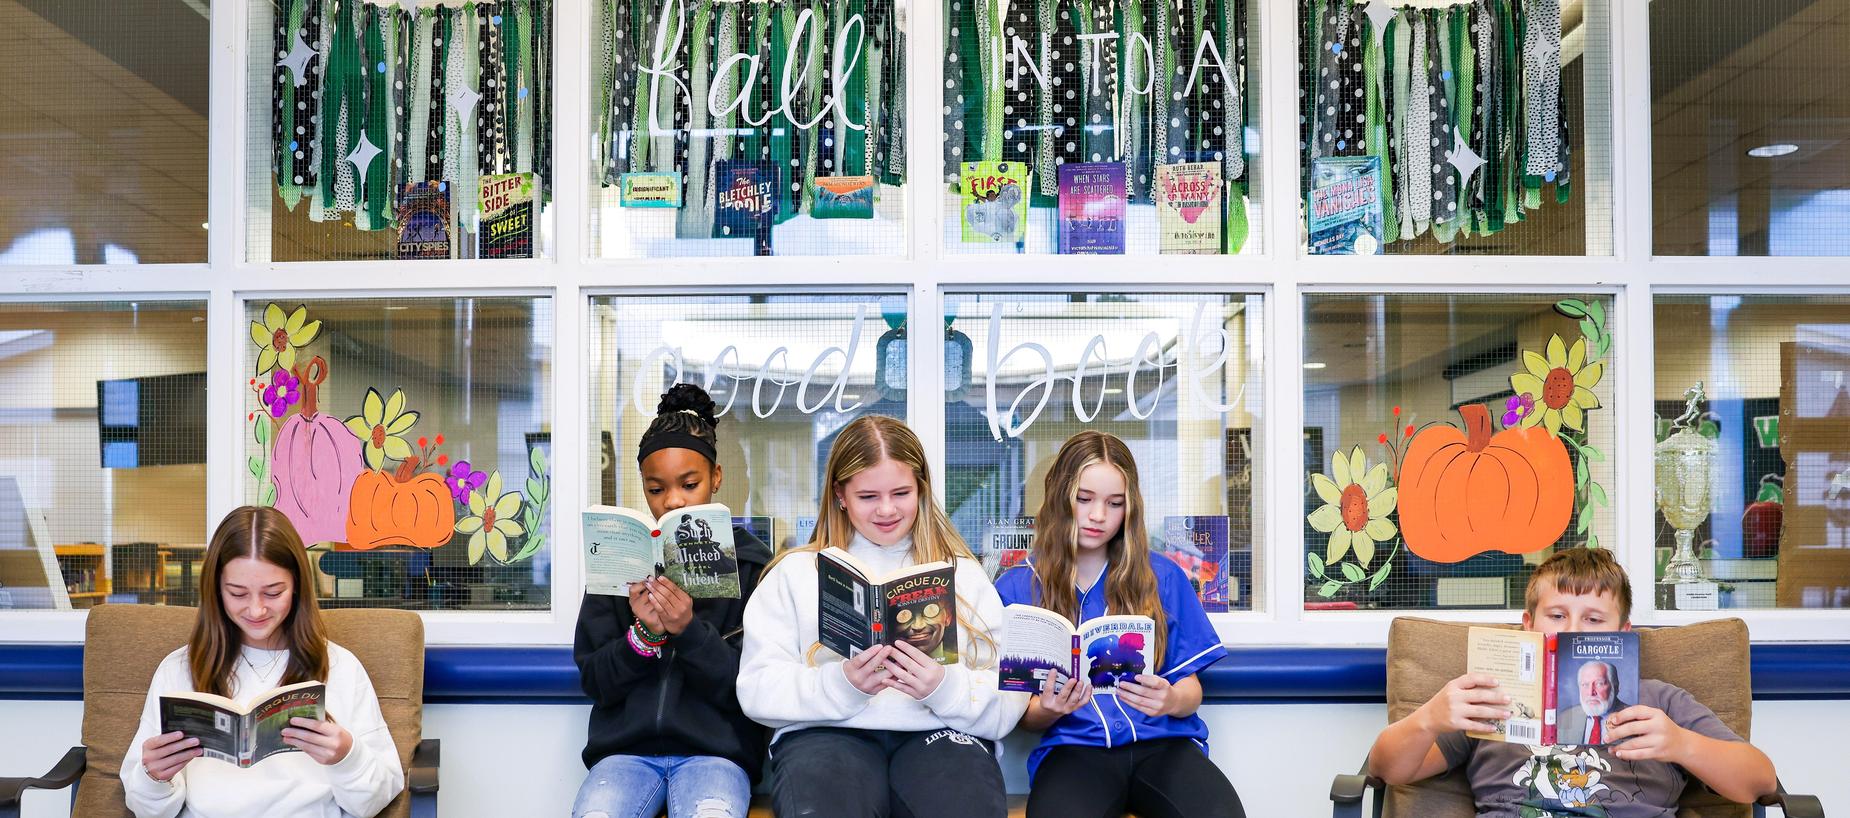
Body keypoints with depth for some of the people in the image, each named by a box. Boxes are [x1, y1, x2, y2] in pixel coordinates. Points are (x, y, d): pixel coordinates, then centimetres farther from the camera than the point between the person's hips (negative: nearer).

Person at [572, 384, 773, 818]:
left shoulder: (752, 565, 3)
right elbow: (595, 681, 7)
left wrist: (690, 632, -16)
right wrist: (645, 635, -12)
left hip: (716, 750, -1)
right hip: (627, 748, 2)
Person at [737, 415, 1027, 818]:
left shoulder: (963, 574, 16)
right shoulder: (795, 572, 14)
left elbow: (1008, 703, 7)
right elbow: (757, 690, 4)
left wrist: (947, 688, -14)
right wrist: (842, 684, -13)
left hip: (939, 732, 1)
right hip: (828, 732, -1)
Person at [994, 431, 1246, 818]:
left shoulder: (1163, 577, 11)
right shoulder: (1016, 588, 8)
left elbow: (1190, 689, 12)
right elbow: (1018, 712, 9)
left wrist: (1171, 700, -12)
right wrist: (1047, 710, -14)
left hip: (1162, 740, 2)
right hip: (1073, 746, -2)